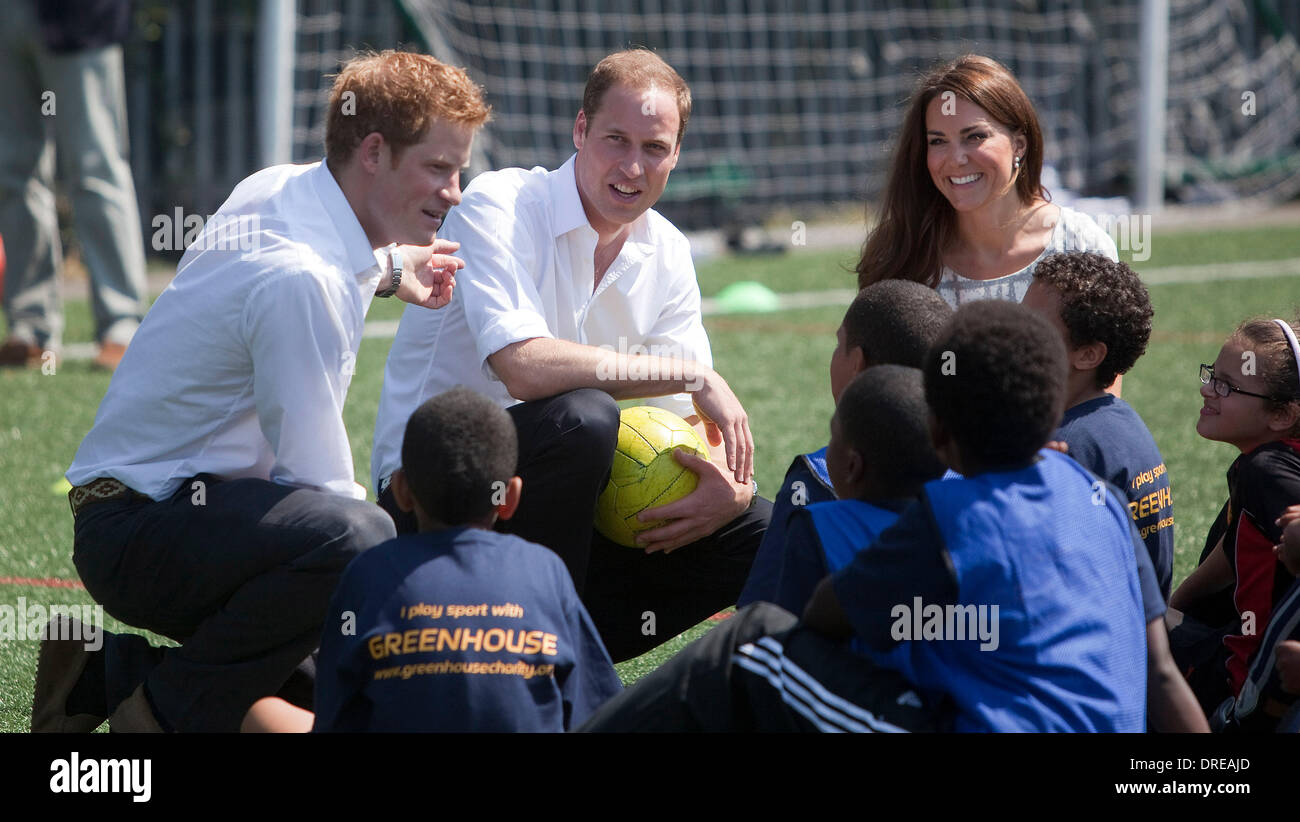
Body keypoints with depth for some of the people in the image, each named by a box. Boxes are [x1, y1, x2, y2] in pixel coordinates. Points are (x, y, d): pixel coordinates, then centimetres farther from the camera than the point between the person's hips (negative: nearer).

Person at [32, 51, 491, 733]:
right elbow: (316, 478, -21)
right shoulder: (303, 279, -25)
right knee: (354, 536, -37)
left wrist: (383, 269, 35)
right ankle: (166, 712, -18)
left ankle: (111, 676, 17)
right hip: (137, 534, -11)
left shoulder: (276, 186, 5)